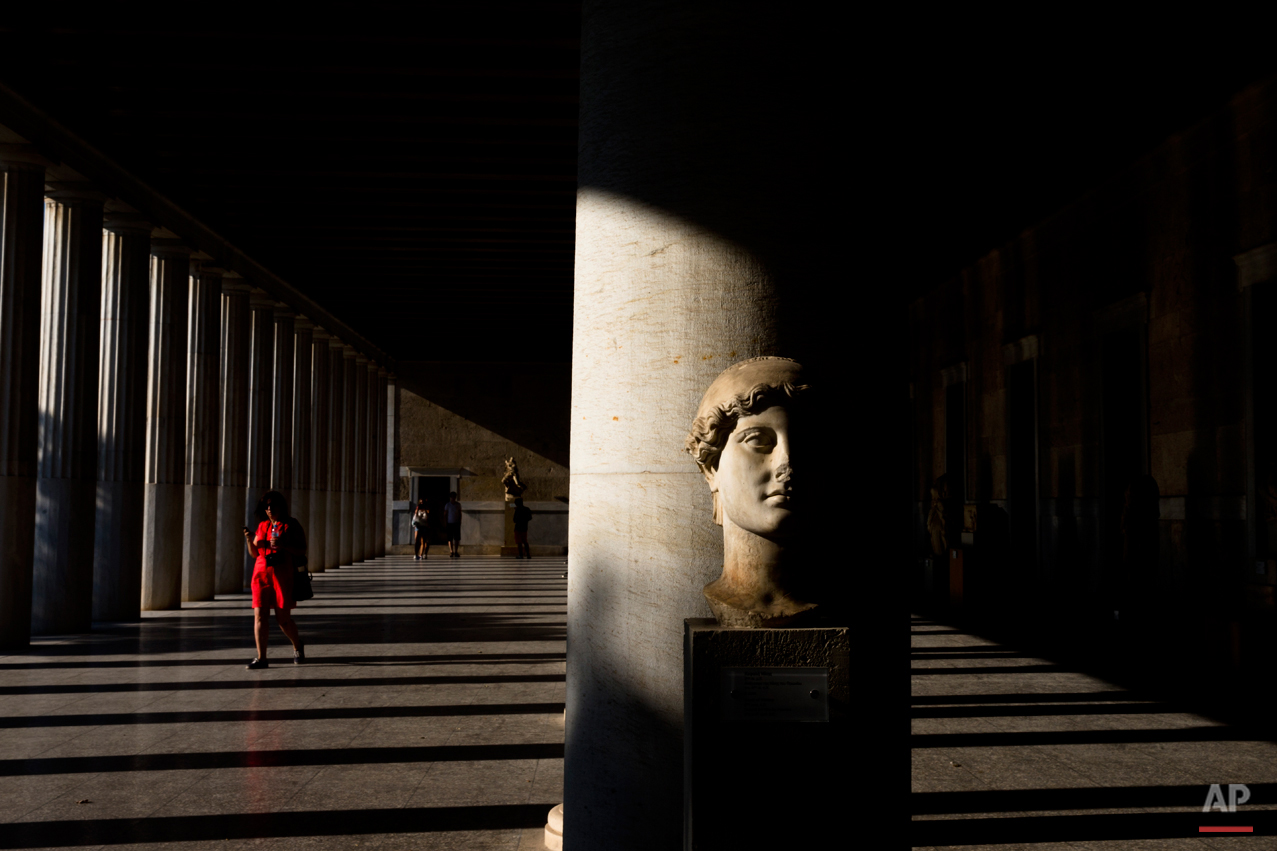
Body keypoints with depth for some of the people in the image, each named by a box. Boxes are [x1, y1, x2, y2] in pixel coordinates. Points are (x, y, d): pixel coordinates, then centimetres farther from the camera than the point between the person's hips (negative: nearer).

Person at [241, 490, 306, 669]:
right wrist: (249, 540, -4)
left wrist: (283, 545, -19)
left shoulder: (291, 525, 2)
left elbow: (302, 550, -4)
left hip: (283, 574, -4)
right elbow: (254, 553, 16)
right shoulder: (262, 526, 14)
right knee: (259, 615, -5)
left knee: (282, 617, 0)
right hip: (261, 573, 4)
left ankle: (297, 646, 27)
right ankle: (261, 658, -3)